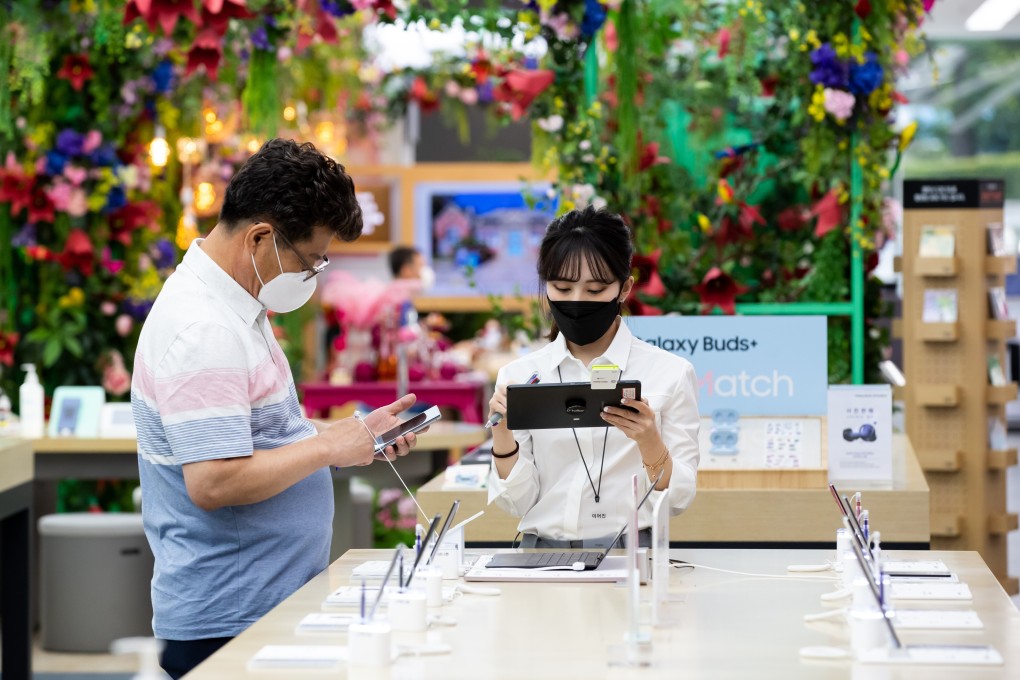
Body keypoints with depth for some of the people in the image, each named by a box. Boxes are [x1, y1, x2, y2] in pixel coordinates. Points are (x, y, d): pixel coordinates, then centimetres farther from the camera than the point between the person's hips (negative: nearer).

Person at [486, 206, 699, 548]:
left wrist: (649, 441, -18)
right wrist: (502, 433, -10)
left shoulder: (671, 373, 1)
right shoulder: (519, 375, 7)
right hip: (542, 552, 2)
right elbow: (517, 501, 5)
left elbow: (677, 499, 0)